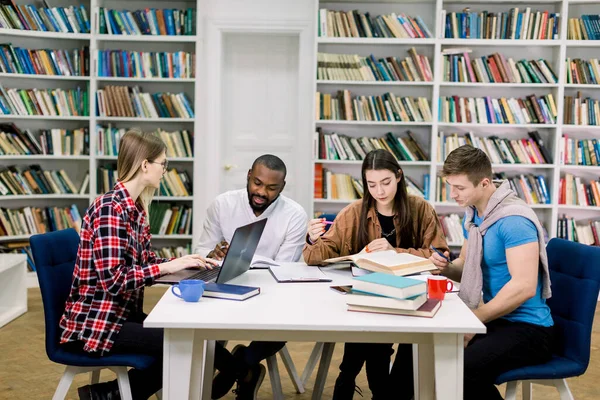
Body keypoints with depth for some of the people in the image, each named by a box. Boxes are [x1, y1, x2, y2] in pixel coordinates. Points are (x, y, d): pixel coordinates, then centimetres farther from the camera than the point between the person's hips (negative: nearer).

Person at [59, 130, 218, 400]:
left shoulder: (137, 208, 8)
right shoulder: (109, 208, -21)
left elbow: (145, 261, 12)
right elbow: (112, 279, -27)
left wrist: (185, 262, -3)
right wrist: (168, 267, -24)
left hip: (124, 313, 9)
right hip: (95, 324, -9)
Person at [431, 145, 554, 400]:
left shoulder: (514, 220, -22)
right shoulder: (472, 214, 8)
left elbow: (524, 287, -28)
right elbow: (468, 268, 18)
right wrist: (446, 268, -6)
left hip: (528, 328, -9)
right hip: (497, 320, 9)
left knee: (460, 368, -29)